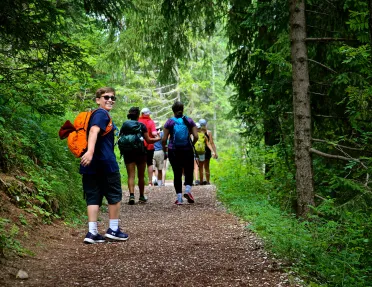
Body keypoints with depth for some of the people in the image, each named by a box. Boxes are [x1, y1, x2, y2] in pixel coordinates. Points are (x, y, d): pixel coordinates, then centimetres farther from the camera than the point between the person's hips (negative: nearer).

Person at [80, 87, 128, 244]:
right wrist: (90, 151, -43)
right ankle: (113, 229, 14)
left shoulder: (95, 114, 19)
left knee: (93, 198, 5)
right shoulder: (102, 114, -11)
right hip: (106, 163, -9)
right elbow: (93, 131, -28)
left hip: (92, 165, 9)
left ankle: (92, 232, -1)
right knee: (115, 195, 6)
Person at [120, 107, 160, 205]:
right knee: (141, 176, 12)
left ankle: (131, 195, -23)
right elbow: (148, 140, -4)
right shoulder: (141, 125, -4)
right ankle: (141, 197, 22)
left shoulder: (124, 125, 3)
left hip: (128, 153, 1)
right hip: (140, 152, -1)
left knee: (131, 175, -3)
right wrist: (157, 139, 13)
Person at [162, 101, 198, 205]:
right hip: (187, 150, 0)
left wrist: (164, 148, 11)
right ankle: (187, 190, -11)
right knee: (189, 172, 13)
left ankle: (179, 198, 3)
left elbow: (164, 139, -6)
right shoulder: (189, 121, 0)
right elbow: (196, 136, -5)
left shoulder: (170, 122, -3)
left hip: (173, 151, 0)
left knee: (177, 174, 7)